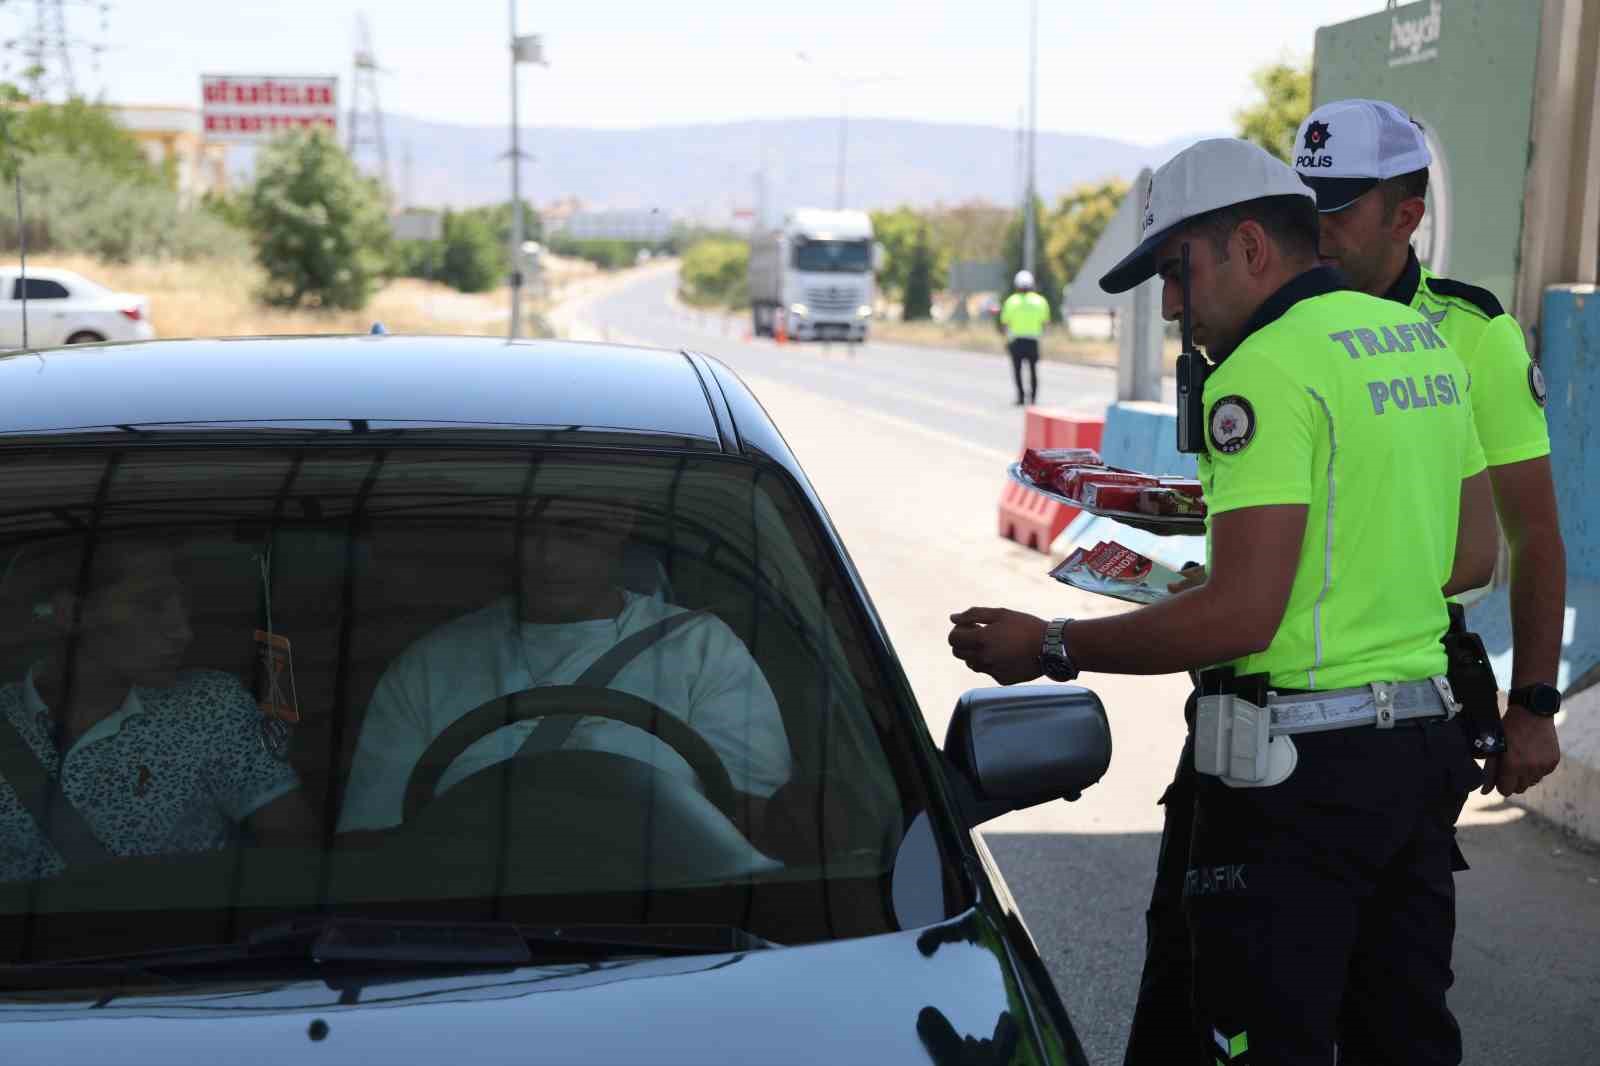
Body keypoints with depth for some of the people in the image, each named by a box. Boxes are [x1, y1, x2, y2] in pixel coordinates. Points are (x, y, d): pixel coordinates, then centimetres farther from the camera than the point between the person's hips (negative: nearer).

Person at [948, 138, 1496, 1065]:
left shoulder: (1267, 370, -17)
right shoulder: (1426, 340, 11)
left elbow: (1242, 616, -23)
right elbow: (1473, 557, 16)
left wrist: (1051, 647, -13)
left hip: (1302, 765, -9)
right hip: (1423, 743, 9)